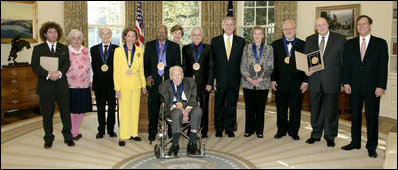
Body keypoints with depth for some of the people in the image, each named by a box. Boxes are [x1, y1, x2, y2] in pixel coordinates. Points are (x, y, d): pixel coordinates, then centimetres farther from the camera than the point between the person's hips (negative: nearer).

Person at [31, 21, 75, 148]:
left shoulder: (64, 48, 11)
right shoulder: (38, 49, 5)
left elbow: (67, 63, 0)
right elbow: (35, 66, -6)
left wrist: (59, 73, -19)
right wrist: (48, 74, -20)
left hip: (62, 85, 1)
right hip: (45, 86, -1)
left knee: (65, 112, 4)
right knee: (47, 114, 8)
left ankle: (68, 137, 17)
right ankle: (48, 139, 21)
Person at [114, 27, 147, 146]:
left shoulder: (139, 51, 7)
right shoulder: (118, 50, -2)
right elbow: (116, 70, -3)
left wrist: (143, 85, 11)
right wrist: (117, 88, -8)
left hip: (136, 85, 3)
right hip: (123, 85, -3)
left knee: (135, 110, 9)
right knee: (124, 111, -3)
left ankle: (133, 133, 21)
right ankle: (123, 136, 6)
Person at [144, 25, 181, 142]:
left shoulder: (174, 46, 10)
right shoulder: (149, 45, 12)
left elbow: (177, 65, 7)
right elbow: (146, 63, 10)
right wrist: (148, 76, -3)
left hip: (169, 80, 0)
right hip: (154, 81, 1)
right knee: (153, 107, 3)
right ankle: (152, 132, 16)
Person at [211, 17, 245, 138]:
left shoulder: (241, 41, 6)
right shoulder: (215, 41, 5)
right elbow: (212, 61, 4)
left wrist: (241, 75, -1)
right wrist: (213, 77, -3)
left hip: (234, 79, 1)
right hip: (220, 79, 0)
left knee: (232, 105, 8)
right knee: (219, 105, 7)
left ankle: (230, 129, 20)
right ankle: (219, 129, 20)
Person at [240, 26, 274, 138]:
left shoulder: (269, 49, 6)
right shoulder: (247, 48, 8)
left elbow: (270, 67, 1)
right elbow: (243, 66, 4)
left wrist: (261, 78, -12)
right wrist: (248, 77, -11)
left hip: (263, 83, 0)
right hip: (248, 83, 1)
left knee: (261, 108, 5)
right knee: (249, 108, 5)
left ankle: (259, 131, 17)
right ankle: (249, 130, 18)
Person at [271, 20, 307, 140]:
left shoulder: (303, 45, 3)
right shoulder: (276, 44, 7)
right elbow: (272, 63, 5)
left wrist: (305, 82, -5)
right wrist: (273, 79, -3)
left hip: (297, 84, -1)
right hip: (280, 83, 1)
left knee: (295, 110, 7)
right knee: (281, 109, 10)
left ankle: (293, 132, 21)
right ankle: (281, 130, 24)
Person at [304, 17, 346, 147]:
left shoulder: (340, 39, -1)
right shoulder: (309, 40, 8)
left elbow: (344, 61, -1)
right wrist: (306, 70, -8)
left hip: (332, 81, -2)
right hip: (314, 80, 3)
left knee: (331, 110, 7)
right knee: (316, 109, 12)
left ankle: (330, 137, 22)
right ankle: (316, 134, 27)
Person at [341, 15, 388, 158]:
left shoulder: (380, 43, 1)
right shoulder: (350, 44, 9)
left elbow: (383, 66, -3)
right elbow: (346, 64, 7)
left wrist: (381, 86, -9)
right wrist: (346, 83, -1)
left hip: (372, 87, -2)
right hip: (354, 87, 2)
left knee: (372, 117, 4)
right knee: (355, 116, 11)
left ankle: (371, 147, 16)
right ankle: (355, 142, 24)